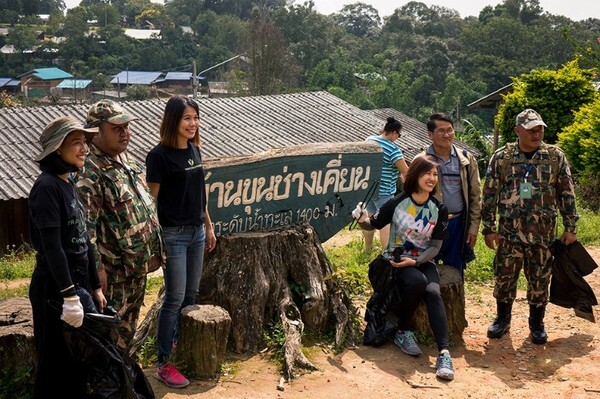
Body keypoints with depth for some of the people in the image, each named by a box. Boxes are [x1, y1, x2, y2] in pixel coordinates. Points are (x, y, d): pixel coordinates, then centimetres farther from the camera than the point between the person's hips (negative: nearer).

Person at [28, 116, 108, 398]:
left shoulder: (68, 184, 9)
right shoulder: (47, 187, -17)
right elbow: (52, 248, -22)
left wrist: (94, 287, 15)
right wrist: (69, 295, -23)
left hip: (78, 282, 9)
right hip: (55, 289, -9)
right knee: (59, 364, 4)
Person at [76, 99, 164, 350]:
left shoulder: (124, 158, 7)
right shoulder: (89, 172, -22)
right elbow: (85, 226, -25)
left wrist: (153, 247, 18)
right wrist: (96, 268, -23)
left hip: (138, 264, 9)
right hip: (114, 271, -9)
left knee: (129, 323, 22)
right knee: (110, 331, 5)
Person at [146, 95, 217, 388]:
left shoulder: (194, 150, 8)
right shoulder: (160, 155, -13)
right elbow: (151, 199, -13)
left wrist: (208, 226, 17)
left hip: (196, 231, 7)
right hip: (173, 234, -7)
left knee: (191, 294, 15)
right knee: (175, 298, -3)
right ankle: (164, 364, 8)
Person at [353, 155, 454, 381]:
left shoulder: (439, 210, -1)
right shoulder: (397, 203, -7)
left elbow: (436, 246, 0)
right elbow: (373, 225, 2)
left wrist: (415, 261, -16)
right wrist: (362, 220, -22)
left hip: (423, 261, 2)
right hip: (396, 260, -2)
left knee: (433, 292, -29)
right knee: (417, 281, -35)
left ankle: (444, 353, -34)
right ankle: (402, 332, -12)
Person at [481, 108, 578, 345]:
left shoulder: (555, 156, 0)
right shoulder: (501, 157, -1)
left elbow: (567, 194, 4)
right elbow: (490, 195, 1)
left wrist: (570, 227, 2)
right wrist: (489, 228, -1)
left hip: (543, 234, 0)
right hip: (509, 232, 0)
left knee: (540, 281, 8)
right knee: (504, 278, 8)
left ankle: (537, 324, 27)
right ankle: (502, 320, 28)